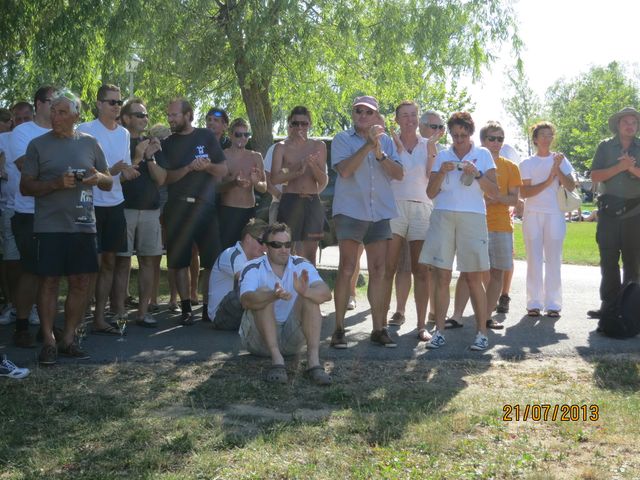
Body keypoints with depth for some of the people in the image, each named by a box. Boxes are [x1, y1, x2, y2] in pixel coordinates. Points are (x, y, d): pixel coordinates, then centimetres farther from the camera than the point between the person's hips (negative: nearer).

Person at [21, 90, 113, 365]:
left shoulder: (89, 143, 10)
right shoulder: (38, 145, 3)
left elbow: (109, 183, 15)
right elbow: (25, 186, 0)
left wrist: (99, 178, -9)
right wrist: (57, 183, -15)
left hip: (83, 225, 3)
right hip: (50, 226, -3)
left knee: (82, 282, 4)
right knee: (49, 281, -3)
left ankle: (68, 339, 16)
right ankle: (48, 342, 7)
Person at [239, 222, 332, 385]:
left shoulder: (301, 265, -1)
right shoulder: (253, 269, -9)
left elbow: (326, 294, -18)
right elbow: (246, 300, -31)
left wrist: (305, 292, -41)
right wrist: (274, 296, -51)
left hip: (292, 339, 3)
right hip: (259, 339, -2)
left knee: (310, 296, -20)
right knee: (263, 292, -26)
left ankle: (313, 360, -33)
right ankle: (277, 360, -36)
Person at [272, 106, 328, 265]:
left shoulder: (318, 146, 8)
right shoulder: (282, 147, 4)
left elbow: (324, 181, 4)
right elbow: (274, 178, -7)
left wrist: (313, 165, -15)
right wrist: (298, 171, -19)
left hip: (313, 203, 2)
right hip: (289, 202, -2)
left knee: (310, 253, 3)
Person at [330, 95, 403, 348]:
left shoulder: (386, 141, 13)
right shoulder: (342, 139, 3)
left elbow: (399, 174, 2)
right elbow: (344, 169, -13)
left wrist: (380, 153, -13)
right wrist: (367, 145, -18)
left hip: (380, 213, 4)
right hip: (350, 211, -3)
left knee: (378, 271, 5)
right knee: (347, 269, -5)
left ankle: (378, 328, 11)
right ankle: (339, 328, 0)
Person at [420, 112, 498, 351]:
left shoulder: (483, 154, 8)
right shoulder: (442, 156, 13)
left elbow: (494, 191, 3)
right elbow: (430, 193, 9)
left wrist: (476, 174, -13)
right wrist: (442, 173, -8)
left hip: (472, 217, -2)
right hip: (442, 216, 2)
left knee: (473, 278, -4)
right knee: (441, 276, -2)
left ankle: (482, 332, 2)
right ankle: (439, 331, 3)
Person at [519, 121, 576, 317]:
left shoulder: (560, 160, 9)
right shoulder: (527, 163, 6)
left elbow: (571, 186, -1)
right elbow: (524, 192, -4)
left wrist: (557, 169, -13)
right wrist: (548, 181, -13)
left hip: (554, 214, 0)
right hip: (532, 214, 0)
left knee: (553, 260, -1)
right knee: (534, 260, -1)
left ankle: (553, 304, 2)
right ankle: (534, 303, 2)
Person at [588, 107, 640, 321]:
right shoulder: (605, 146, 7)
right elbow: (595, 176, -2)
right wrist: (619, 167, -13)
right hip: (609, 211, 0)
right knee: (608, 260, 0)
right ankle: (609, 305, 4)